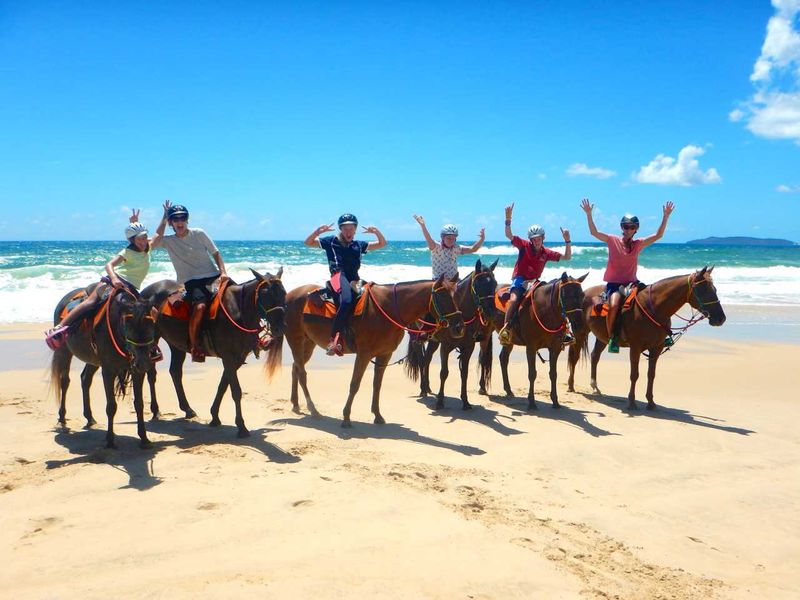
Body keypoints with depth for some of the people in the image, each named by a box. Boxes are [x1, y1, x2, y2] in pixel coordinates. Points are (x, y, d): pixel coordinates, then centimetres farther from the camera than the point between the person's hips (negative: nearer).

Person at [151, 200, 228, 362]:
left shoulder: (199, 233, 8)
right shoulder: (168, 241, 7)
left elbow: (216, 253, 11)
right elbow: (152, 244, -13)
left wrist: (223, 272, -5)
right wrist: (163, 220, -3)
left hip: (213, 276, 3)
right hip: (192, 281, -3)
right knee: (200, 306, -31)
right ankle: (194, 346, -16)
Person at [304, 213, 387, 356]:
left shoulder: (358, 245, 25)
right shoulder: (331, 241, 15)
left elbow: (382, 244, 27)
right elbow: (308, 242, 14)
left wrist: (376, 232, 8)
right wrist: (318, 231, -4)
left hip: (354, 278, 6)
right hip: (339, 275, -6)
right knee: (347, 300, -36)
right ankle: (334, 339, -41)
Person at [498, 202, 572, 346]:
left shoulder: (547, 253, 5)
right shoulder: (524, 245, -3)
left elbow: (567, 257, 5)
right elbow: (509, 235, -14)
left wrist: (567, 241, -8)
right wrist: (508, 219, -27)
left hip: (535, 282, 4)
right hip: (520, 279, -4)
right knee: (514, 300, -32)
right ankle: (506, 328, -31)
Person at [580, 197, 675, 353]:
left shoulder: (639, 244, 8)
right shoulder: (613, 240, 0)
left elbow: (658, 235, 1)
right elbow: (594, 232, -9)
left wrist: (666, 216, -8)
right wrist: (588, 214, -19)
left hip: (632, 282, 4)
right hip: (614, 283, -4)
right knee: (614, 306, -33)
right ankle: (612, 337, -15)